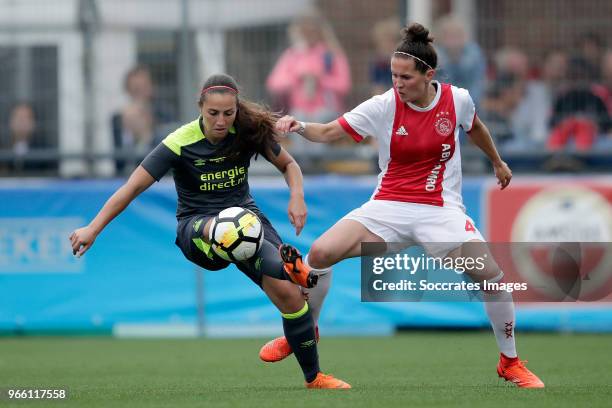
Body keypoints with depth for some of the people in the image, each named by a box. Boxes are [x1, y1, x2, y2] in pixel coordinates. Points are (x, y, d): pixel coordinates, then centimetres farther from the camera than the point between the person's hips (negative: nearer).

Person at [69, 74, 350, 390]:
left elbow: (288, 165, 10)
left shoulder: (250, 131, -7)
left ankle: (314, 377, -5)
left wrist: (297, 196, -11)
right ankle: (286, 264, -68)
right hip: (195, 226, -3)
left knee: (287, 293, -20)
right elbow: (134, 187, -16)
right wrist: (93, 229, -23)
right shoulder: (181, 144, -15)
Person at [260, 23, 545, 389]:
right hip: (389, 205, 0)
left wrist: (498, 162, 31)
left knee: (493, 277, -16)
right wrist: (299, 127, -30)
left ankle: (510, 362, 8)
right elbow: (329, 132, -9)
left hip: (441, 209, 0)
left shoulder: (457, 99, -7)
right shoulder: (384, 106, -11)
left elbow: (475, 128, 17)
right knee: (320, 253, -17)